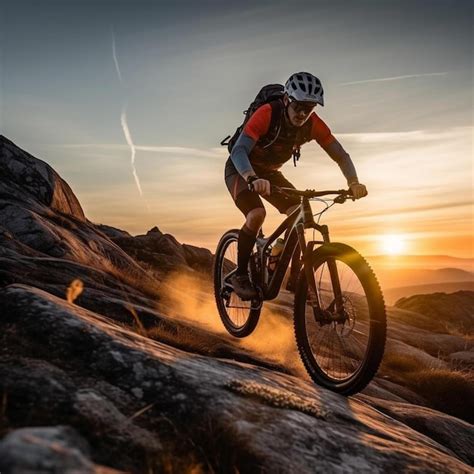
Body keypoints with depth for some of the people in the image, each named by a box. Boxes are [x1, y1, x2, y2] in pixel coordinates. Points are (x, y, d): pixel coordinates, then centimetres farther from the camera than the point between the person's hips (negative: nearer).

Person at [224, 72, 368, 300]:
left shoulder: (313, 123, -16)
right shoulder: (267, 114, -31)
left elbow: (340, 155, -15)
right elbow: (238, 150, -41)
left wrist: (353, 182, -33)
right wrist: (253, 179, -60)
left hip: (269, 172, 5)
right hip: (240, 170, -5)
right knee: (257, 214, -30)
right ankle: (240, 275, -13)